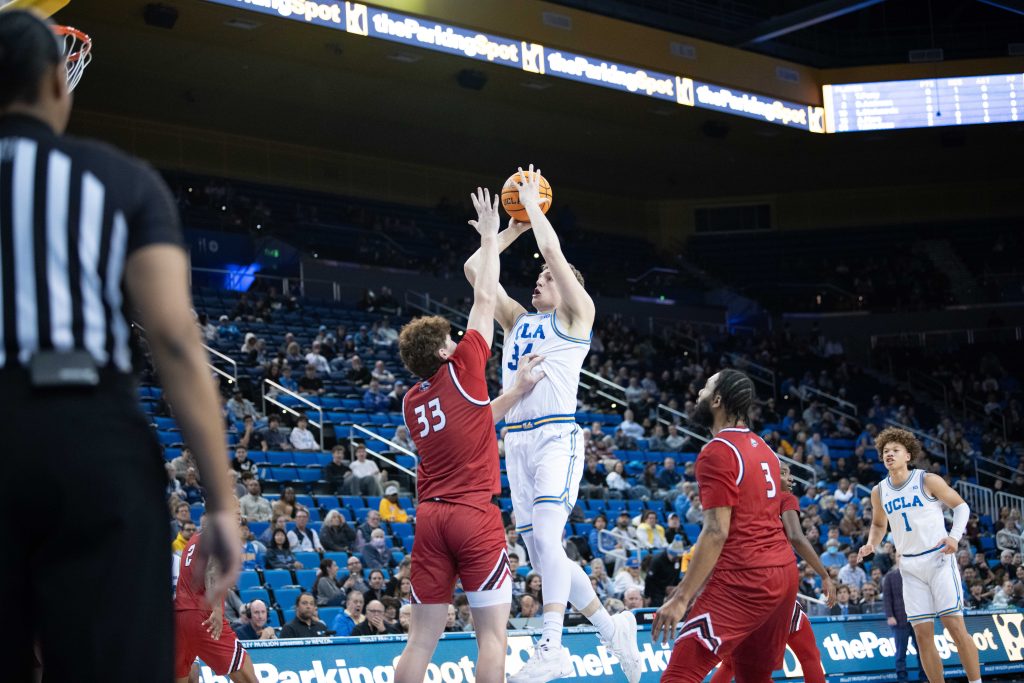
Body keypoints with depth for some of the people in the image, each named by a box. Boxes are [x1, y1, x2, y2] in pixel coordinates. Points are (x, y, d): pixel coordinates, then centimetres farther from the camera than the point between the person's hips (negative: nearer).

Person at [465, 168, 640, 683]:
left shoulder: (575, 315, 6)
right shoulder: (518, 320, 23)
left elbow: (552, 249, -6)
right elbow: (475, 270, 21)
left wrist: (533, 202, 5)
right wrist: (511, 230, 22)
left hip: (555, 435, -8)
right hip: (517, 438, 8)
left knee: (546, 535, -23)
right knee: (541, 553, 6)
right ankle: (611, 627, 20)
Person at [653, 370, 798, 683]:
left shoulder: (718, 451, -10)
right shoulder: (763, 449, 17)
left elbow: (716, 532, -17)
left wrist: (681, 598, -18)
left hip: (744, 578, -9)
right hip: (784, 571, 9)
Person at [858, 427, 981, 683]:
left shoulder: (928, 480, -7)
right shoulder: (879, 492, 6)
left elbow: (961, 506, 0)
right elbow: (878, 525, 22)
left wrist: (955, 536, -16)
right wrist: (870, 544, 1)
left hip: (938, 559, -4)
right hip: (909, 566, 4)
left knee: (955, 626, -11)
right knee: (923, 635, 0)